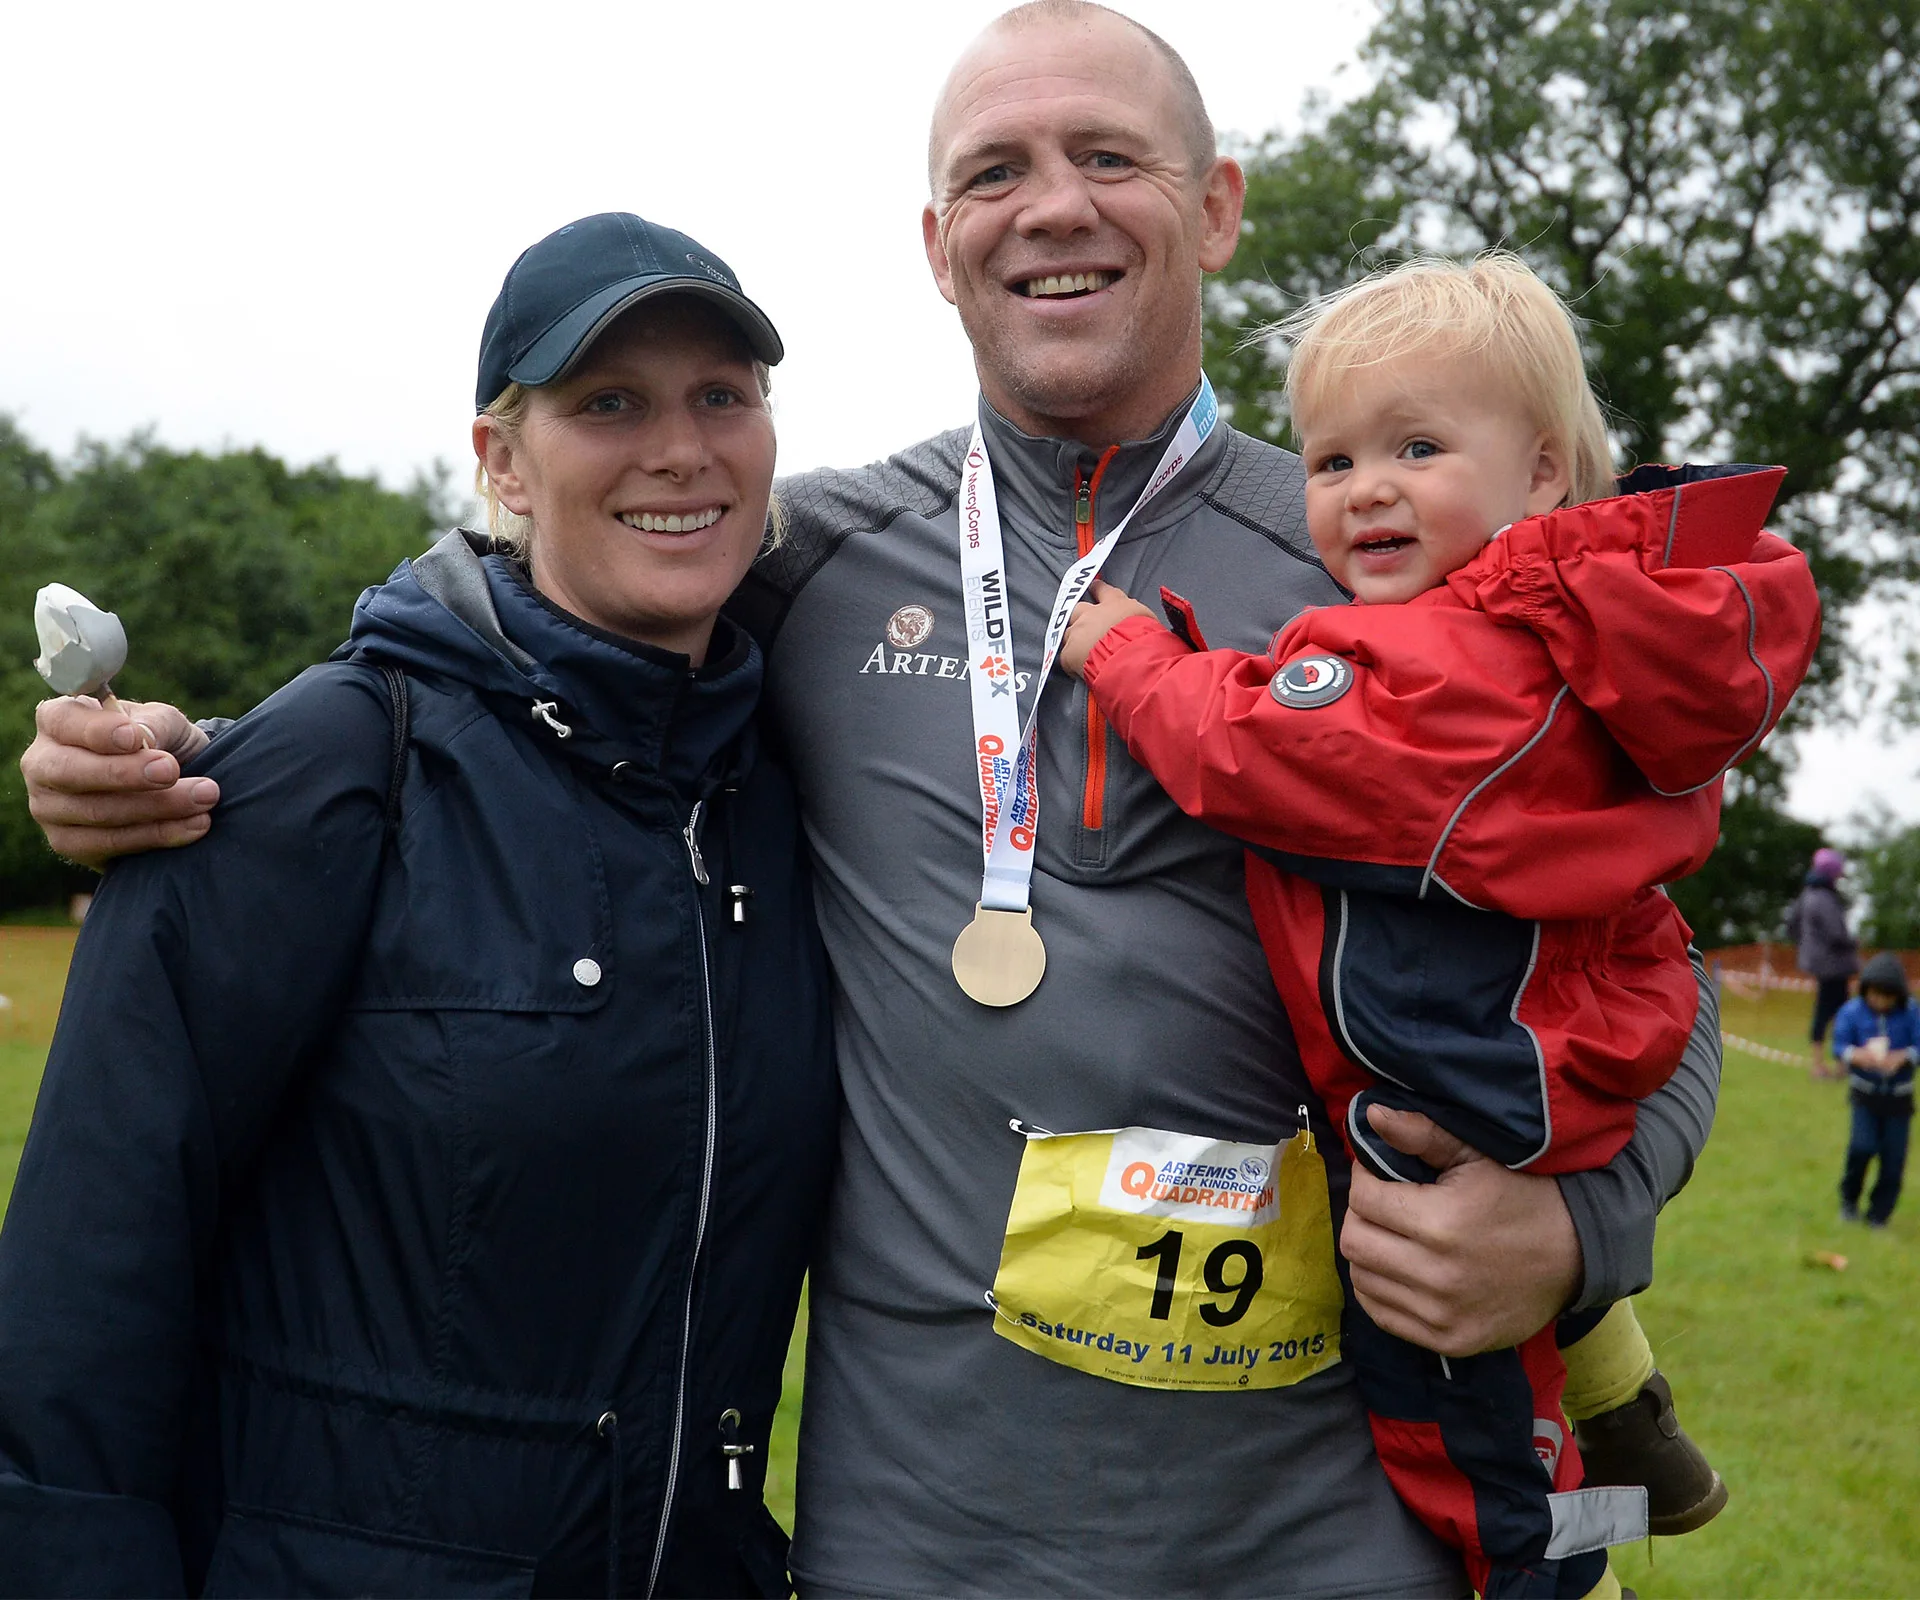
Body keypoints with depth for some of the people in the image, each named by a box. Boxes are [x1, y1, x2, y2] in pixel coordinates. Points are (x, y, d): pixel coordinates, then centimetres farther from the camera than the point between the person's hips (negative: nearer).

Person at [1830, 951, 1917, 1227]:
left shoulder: (1911, 1012, -11)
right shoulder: (1852, 1011, -10)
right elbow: (1839, 1047, -10)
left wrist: (1901, 1057, -33)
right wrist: (1858, 1055, -31)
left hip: (1899, 1096, 1)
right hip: (1865, 1093, -1)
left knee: (1893, 1157, 1)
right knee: (1862, 1146, -16)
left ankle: (1878, 1215, 15)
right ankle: (1849, 1198, 9)